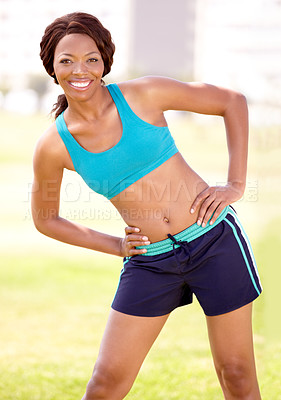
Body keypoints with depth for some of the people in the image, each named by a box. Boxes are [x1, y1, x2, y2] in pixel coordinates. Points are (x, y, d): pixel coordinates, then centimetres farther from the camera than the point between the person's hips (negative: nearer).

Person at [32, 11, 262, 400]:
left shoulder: (144, 95, -9)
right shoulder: (53, 146, -5)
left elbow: (233, 102, 2)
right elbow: (45, 218, 12)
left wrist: (236, 184, -3)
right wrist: (115, 246, 4)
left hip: (214, 238, -1)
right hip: (149, 261, 1)